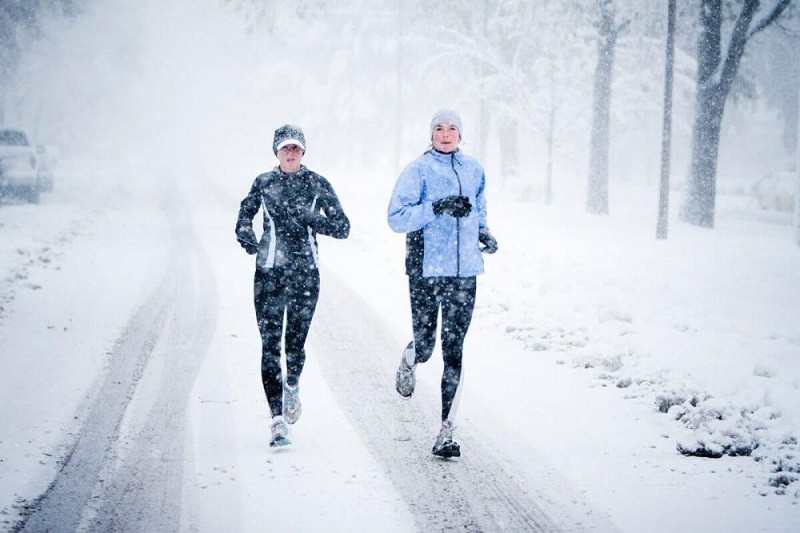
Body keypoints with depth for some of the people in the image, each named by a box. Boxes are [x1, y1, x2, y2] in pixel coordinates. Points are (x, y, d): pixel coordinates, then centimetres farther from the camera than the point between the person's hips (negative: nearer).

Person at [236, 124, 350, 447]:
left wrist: (310, 217, -15)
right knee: (270, 345, -9)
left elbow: (342, 228, 0)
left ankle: (292, 386, 39)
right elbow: (244, 216, 20)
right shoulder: (263, 183, 6)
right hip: (269, 273, 0)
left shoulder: (317, 185, 2)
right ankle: (278, 421, -11)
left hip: (305, 273, 0)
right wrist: (248, 239, 1)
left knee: (295, 343, 4)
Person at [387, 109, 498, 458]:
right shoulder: (418, 171, -2)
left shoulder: (473, 170, 13)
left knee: (454, 351, -2)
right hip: (426, 270, -3)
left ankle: (447, 432, -1)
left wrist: (484, 234, 10)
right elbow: (396, 218, -9)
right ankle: (409, 361, 42)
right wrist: (437, 208, -20)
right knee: (425, 346, 2)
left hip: (464, 272, 3)